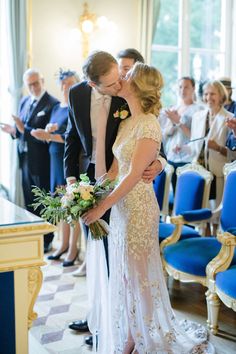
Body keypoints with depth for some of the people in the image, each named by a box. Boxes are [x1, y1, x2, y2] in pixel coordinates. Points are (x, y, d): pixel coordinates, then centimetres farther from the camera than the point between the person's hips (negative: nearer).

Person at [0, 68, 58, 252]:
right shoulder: (24, 102, 10)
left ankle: (46, 241, 21)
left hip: (42, 161, -7)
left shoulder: (52, 104, -15)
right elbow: (22, 129, 13)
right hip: (26, 159, 7)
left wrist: (23, 129, -25)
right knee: (29, 202, 16)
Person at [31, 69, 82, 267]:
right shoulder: (56, 108, 15)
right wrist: (47, 131, -4)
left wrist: (50, 136, -18)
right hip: (57, 160, 7)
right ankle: (64, 244, 20)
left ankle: (73, 248, 6)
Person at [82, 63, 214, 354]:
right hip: (120, 204, 8)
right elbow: (115, 169, 7)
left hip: (137, 205, -8)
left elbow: (134, 175, -21)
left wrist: (102, 207, -19)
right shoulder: (127, 122, 9)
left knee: (137, 273, 6)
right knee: (123, 272, 16)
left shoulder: (148, 125, -17)